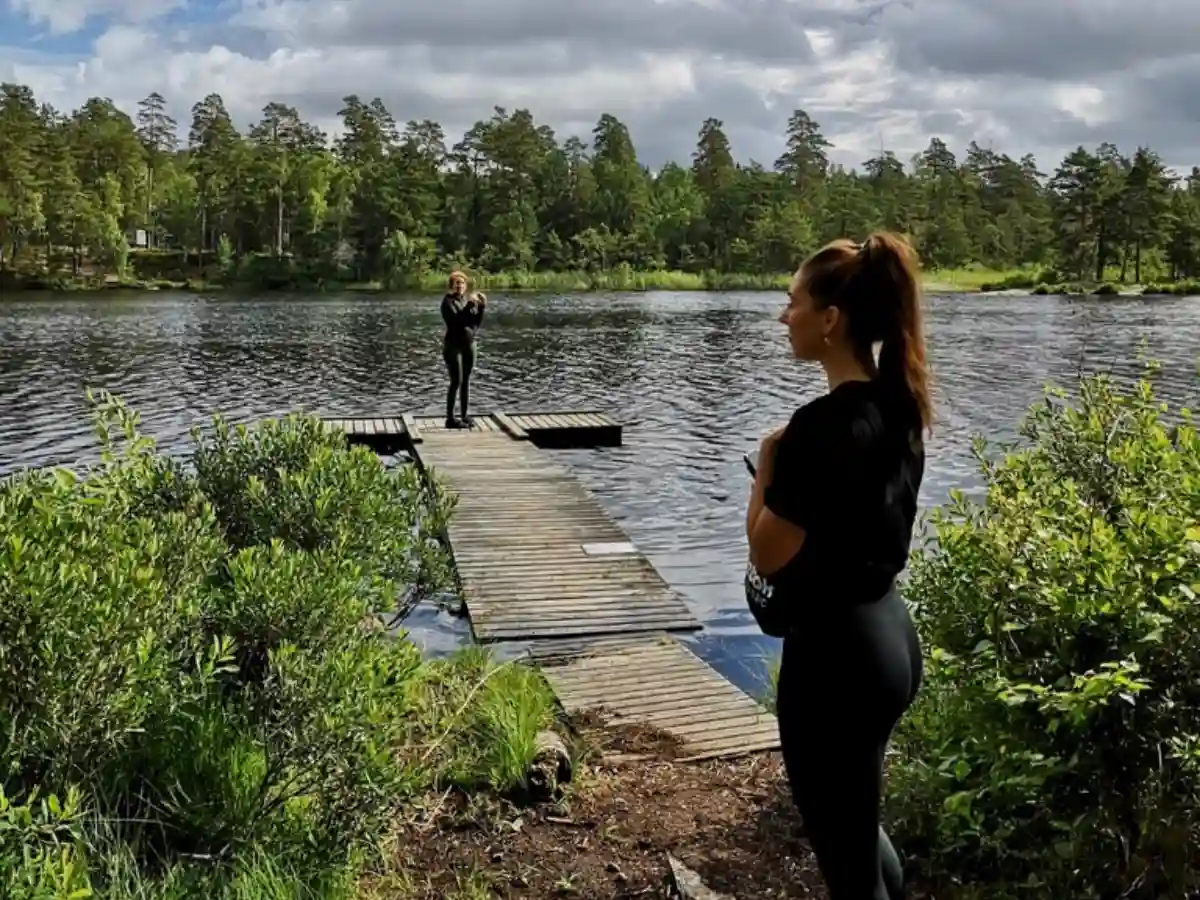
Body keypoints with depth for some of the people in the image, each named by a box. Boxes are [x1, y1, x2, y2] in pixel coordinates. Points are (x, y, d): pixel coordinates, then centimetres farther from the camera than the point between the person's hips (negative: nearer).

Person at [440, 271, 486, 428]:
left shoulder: (468, 300, 9)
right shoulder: (448, 302, -9)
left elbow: (477, 323, 2)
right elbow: (456, 321, -24)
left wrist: (481, 307, -11)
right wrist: (470, 305, -28)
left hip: (469, 344, 6)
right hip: (453, 346, -6)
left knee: (466, 381, 6)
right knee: (456, 381, -10)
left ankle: (464, 416, 10)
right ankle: (450, 419, -9)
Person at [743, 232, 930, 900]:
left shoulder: (824, 422, -23)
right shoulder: (898, 407, 4)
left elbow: (768, 556, -18)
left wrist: (768, 464, -7)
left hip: (835, 652, -9)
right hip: (888, 634, 9)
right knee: (859, 825, 28)